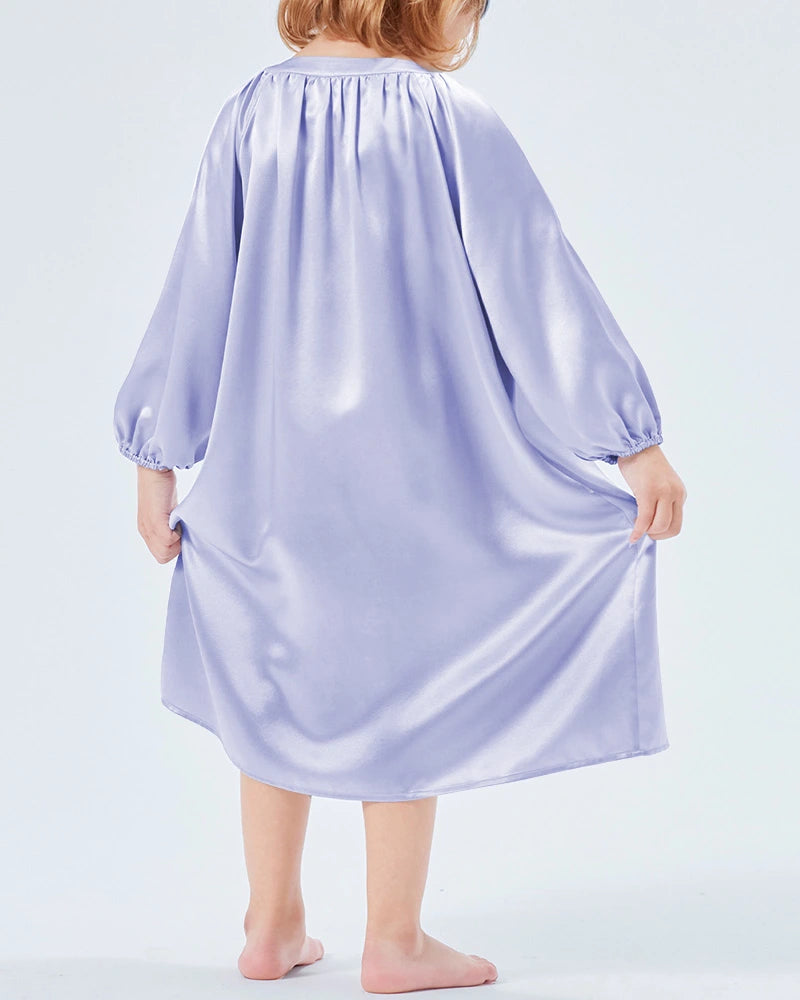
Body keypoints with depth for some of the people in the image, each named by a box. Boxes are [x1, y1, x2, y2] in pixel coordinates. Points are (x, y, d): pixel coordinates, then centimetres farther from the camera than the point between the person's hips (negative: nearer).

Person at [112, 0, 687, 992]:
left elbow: (197, 290, 1)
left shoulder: (253, 115, 0)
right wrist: (637, 442, -5)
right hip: (407, 463, -3)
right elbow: (538, 287, -10)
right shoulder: (453, 123, -9)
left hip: (273, 461, 3)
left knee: (275, 682, 18)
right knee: (405, 687, 10)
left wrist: (157, 456, 9)